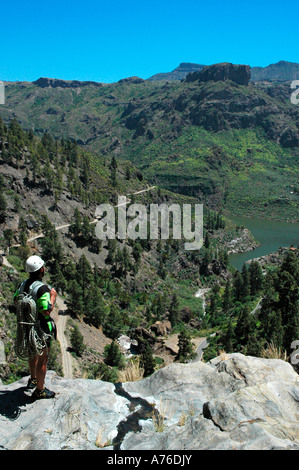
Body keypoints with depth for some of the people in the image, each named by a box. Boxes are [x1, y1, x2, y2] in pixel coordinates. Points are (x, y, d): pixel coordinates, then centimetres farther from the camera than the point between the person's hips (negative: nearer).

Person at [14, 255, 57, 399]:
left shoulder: (24, 284, -2)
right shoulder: (42, 288, -28)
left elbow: (16, 300, 13)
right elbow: (47, 312, -29)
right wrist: (53, 296, -18)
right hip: (42, 328, -8)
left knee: (34, 354, 28)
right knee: (43, 360, 7)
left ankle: (33, 379, 48)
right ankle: (39, 390, 20)